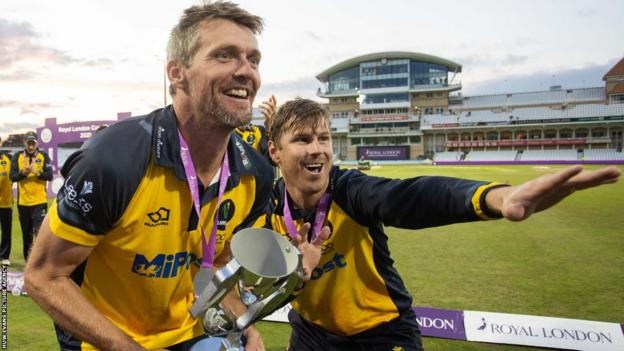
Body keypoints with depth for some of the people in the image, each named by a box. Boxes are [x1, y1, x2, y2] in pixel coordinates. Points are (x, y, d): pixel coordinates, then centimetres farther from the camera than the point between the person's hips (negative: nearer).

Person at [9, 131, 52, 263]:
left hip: (40, 201, -3)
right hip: (23, 202, 3)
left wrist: (37, 172, -23)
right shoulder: (17, 157, 4)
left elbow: (49, 176, -8)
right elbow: (12, 177, -4)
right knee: (26, 234, 14)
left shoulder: (44, 156, 0)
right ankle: (28, 260, 27)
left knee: (40, 232, -9)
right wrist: (24, 173, -22)